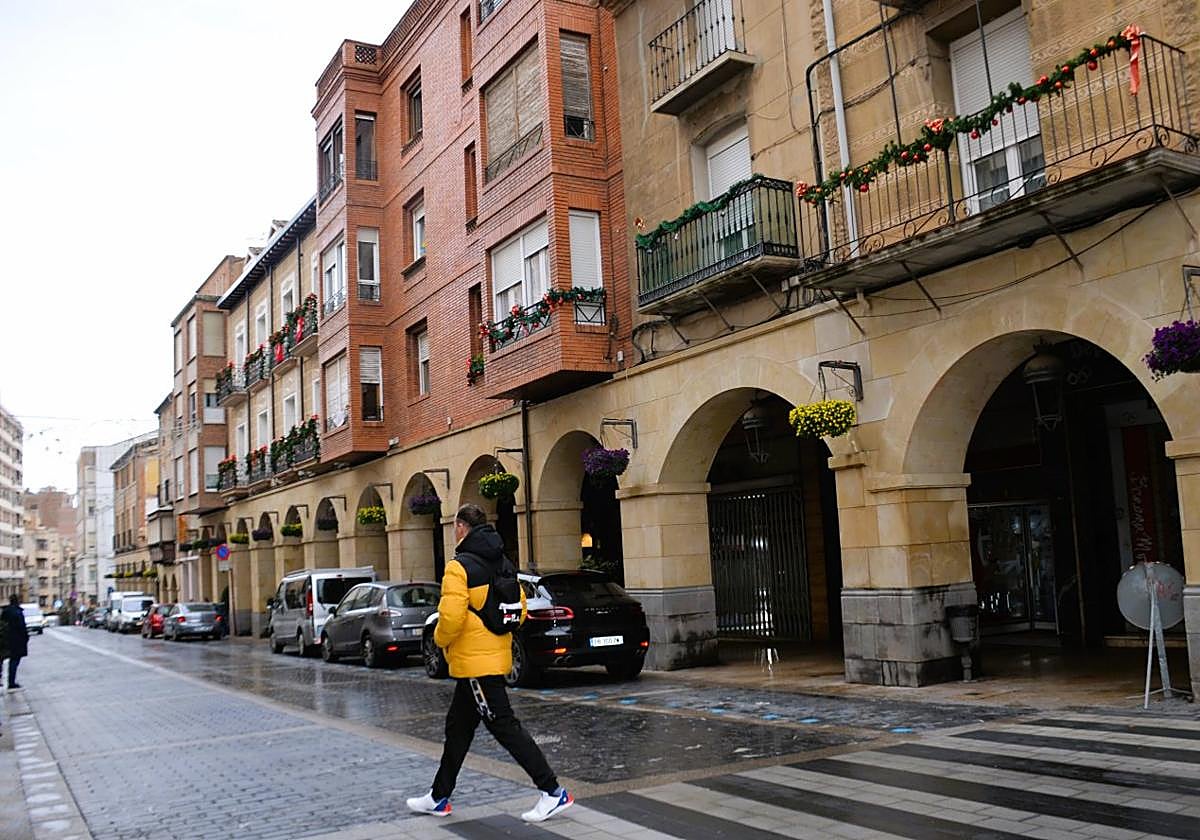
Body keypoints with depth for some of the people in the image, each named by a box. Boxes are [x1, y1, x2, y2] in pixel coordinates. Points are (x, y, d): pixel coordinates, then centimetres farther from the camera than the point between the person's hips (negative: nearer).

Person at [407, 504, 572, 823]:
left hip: (474, 660, -9)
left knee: (504, 726, -5)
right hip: (496, 654, 9)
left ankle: (553, 793, -4)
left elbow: (451, 616, -23)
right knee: (458, 727, 17)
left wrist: (441, 639, -5)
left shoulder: (459, 566, -15)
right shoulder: (502, 563, 10)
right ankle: (439, 797, 27)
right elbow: (519, 608, 12)